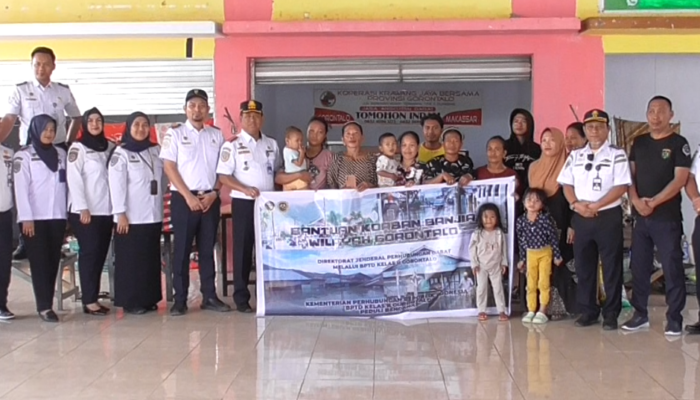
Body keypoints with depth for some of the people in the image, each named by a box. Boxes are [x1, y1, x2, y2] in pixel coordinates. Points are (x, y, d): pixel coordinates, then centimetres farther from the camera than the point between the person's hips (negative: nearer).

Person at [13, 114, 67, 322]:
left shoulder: (61, 154, 13)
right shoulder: (24, 155, -1)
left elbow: (66, 184, 11)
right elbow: (21, 188, -6)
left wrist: (70, 213, 6)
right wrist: (26, 218, -12)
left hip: (57, 216, 4)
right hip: (36, 217, -4)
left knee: (53, 261, 5)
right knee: (39, 261, -3)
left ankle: (48, 303, 11)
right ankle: (44, 306, -2)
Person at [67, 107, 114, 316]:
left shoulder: (110, 147, 13)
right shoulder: (78, 148, -3)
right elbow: (74, 179, -10)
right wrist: (82, 208, -16)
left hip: (105, 210, 5)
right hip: (85, 211, -5)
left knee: (101, 254, 6)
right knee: (89, 253, -5)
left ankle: (94, 297, 12)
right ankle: (89, 300, -1)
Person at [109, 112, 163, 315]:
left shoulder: (156, 150, 12)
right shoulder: (121, 153, -5)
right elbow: (116, 185, -11)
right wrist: (120, 214, -16)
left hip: (153, 216, 5)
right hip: (131, 218, -5)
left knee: (151, 259, 10)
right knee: (130, 260, 0)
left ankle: (149, 299, 19)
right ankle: (130, 302, 7)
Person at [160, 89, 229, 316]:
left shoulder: (217, 135, 10)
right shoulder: (174, 134, 0)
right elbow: (169, 167, -5)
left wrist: (214, 193, -5)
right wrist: (188, 196, -12)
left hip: (210, 199, 3)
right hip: (184, 198, -3)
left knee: (207, 249, 8)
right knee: (182, 249, 0)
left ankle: (209, 297, 13)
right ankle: (180, 300, 4)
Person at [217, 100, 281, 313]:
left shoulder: (272, 144, 11)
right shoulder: (232, 145, -3)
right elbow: (224, 176, -8)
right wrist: (245, 189, -21)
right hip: (243, 203, -4)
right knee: (243, 249, -1)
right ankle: (241, 298, 5)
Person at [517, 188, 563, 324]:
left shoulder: (546, 218, -16)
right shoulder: (521, 220, -6)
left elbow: (554, 237, -10)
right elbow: (521, 241, 2)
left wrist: (557, 255, -9)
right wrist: (522, 259, 6)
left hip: (545, 253, -3)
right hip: (530, 254, 3)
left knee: (543, 282, -2)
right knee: (531, 284, 8)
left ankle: (542, 311, 4)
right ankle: (531, 310, 15)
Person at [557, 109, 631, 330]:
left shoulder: (617, 155, -3)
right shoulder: (575, 155, 11)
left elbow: (621, 186, -11)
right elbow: (567, 184, 9)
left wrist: (595, 206, -17)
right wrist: (576, 204, -10)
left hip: (609, 216, -4)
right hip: (580, 217, 4)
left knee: (611, 267, 1)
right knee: (583, 266, 9)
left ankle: (611, 314, 8)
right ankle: (587, 311, 18)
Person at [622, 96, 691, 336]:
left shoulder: (678, 143, -3)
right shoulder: (639, 142, 12)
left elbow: (680, 179, -11)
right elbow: (630, 174, 9)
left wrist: (653, 202, -16)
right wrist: (636, 200, -8)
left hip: (667, 217, -5)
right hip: (640, 217, 5)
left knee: (672, 268, -2)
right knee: (639, 267, 9)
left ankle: (674, 318, 5)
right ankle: (640, 314, 19)